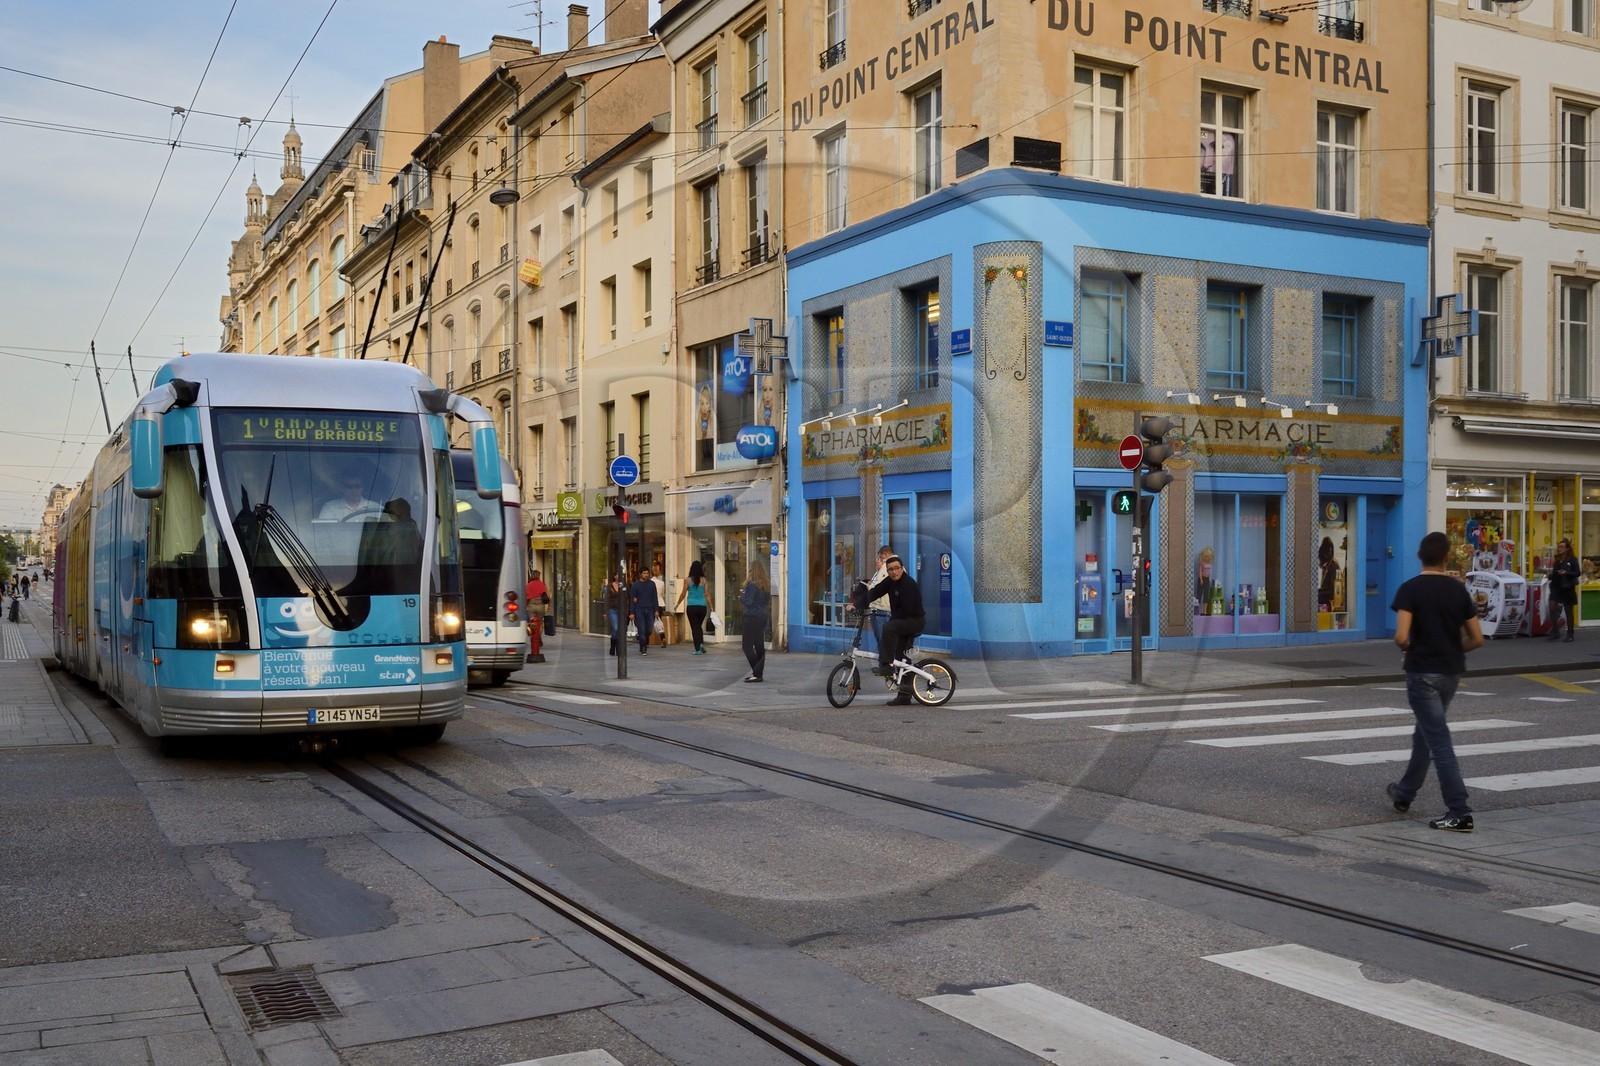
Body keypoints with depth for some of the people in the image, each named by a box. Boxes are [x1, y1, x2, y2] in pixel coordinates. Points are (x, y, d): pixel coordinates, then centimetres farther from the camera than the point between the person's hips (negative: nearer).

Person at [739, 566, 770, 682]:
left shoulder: (752, 585, -16)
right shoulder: (766, 586, 8)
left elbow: (748, 602, -20)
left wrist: (741, 597, 1)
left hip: (752, 618, -8)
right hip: (762, 617, 8)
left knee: (748, 646, -2)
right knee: (760, 646, 10)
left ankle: (756, 673, -6)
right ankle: (758, 673, 13)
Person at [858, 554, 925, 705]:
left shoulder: (908, 584, -19)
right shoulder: (890, 582, 6)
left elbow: (906, 610, -25)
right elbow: (874, 592, 1)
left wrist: (891, 619, -18)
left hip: (915, 620, -9)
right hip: (903, 621, 9)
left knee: (888, 628, -33)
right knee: (901, 657, 9)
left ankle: (885, 666, -33)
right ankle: (904, 695, 14)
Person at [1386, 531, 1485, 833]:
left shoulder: (1410, 589, -12)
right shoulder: (1459, 590, 2)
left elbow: (1401, 636, -21)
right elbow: (1476, 639, 3)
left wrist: (1406, 646, 1)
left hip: (1422, 671, -6)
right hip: (1451, 671, 6)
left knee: (1438, 741, -5)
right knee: (1425, 733, 21)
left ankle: (1459, 813, -8)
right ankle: (1404, 794, 35)